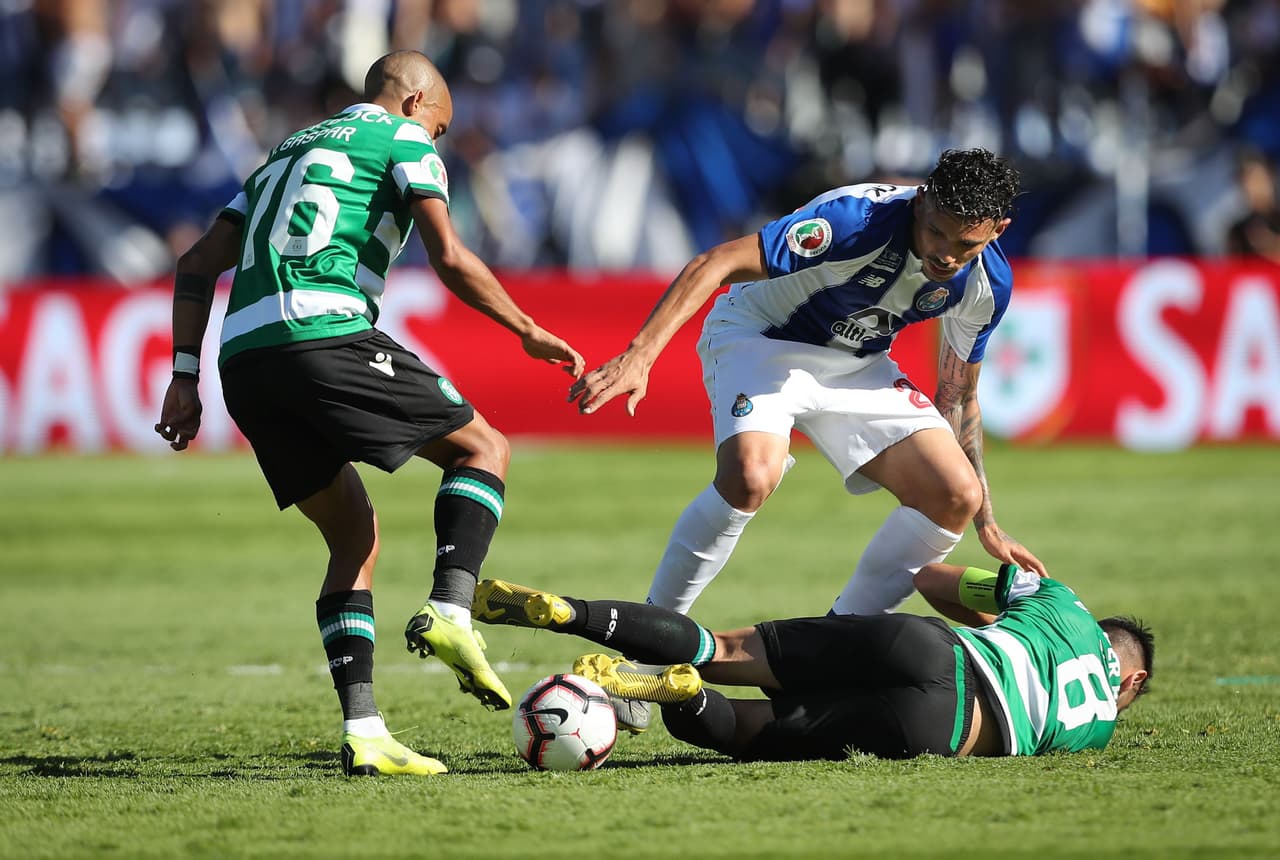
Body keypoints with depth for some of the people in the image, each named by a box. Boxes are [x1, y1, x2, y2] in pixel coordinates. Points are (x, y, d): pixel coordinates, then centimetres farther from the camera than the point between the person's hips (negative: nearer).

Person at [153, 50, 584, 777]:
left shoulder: (289, 151, 32)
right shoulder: (403, 138, 11)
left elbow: (199, 266, 25)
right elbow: (450, 258, -2)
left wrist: (185, 376, 20)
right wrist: (531, 332, 7)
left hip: (244, 360, 7)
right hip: (324, 331, -7)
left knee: (355, 538, 15)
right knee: (483, 448, 9)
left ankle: (363, 731, 2)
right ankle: (450, 611, -15)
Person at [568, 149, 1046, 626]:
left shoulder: (988, 284, -13)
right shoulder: (858, 219, -33)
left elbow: (958, 398, 4)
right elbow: (716, 264, -36)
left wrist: (986, 525, 5)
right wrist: (640, 355, -48)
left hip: (858, 366, 6)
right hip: (760, 336, -6)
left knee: (957, 497, -11)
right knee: (750, 477, -34)